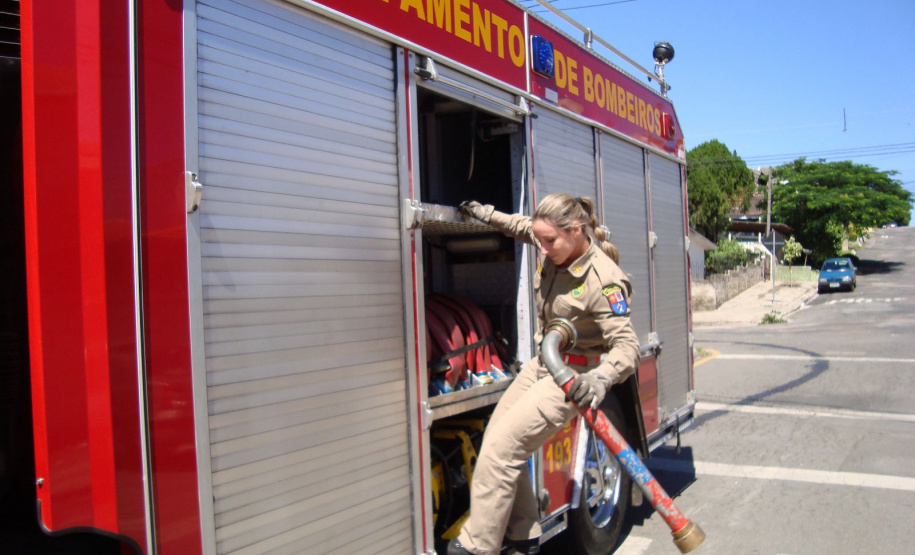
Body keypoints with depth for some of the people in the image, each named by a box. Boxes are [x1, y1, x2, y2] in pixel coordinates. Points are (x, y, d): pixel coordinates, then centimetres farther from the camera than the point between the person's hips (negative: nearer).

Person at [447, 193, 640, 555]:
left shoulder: (604, 280, -25)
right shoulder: (553, 251, -2)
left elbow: (626, 345, -28)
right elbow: (525, 227, 23)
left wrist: (602, 376, -47)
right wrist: (488, 215, 23)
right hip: (542, 364, 9)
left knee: (501, 448, -14)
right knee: (497, 439, 9)